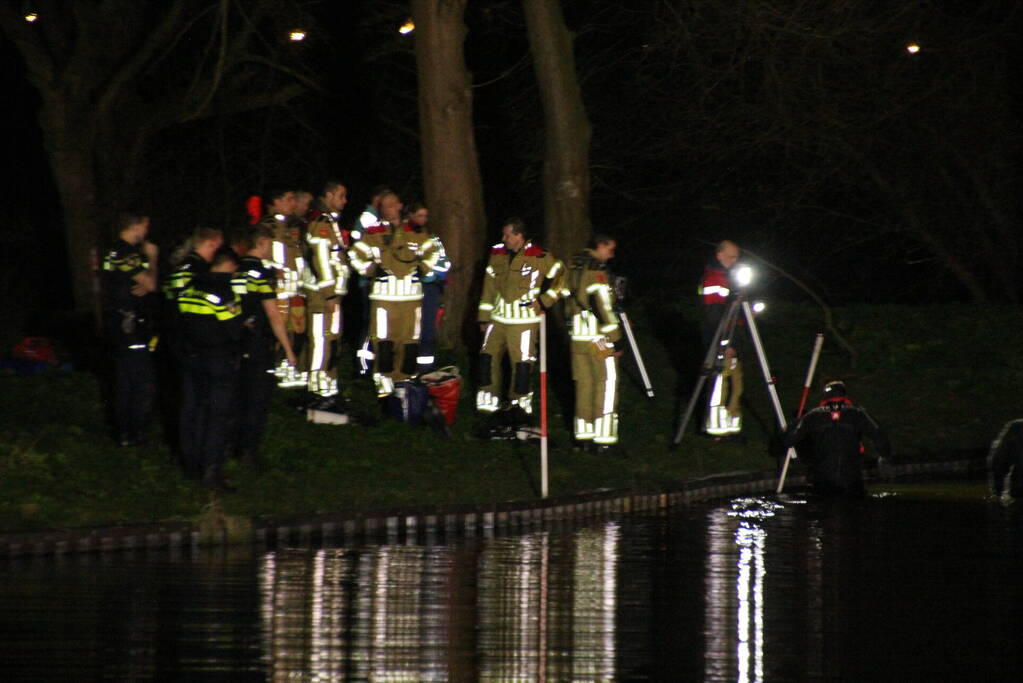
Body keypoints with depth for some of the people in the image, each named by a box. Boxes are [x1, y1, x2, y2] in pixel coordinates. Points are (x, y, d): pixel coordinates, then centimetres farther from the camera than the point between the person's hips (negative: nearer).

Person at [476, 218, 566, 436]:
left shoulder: (540, 258, -10)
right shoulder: (497, 255, 8)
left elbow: (561, 277, -2)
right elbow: (489, 287, 14)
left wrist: (543, 301, -7)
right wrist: (484, 317, 14)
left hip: (524, 321, -5)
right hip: (498, 319, 5)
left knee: (522, 365, -4)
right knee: (487, 359, 2)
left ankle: (518, 408, 9)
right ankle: (491, 407, 12)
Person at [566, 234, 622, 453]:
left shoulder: (575, 268, 12)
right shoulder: (596, 271, -14)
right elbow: (602, 306, -19)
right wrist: (613, 338, -16)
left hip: (577, 337, 8)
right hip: (598, 339, -8)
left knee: (584, 384, 13)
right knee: (607, 384, -2)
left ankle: (582, 436, 16)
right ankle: (603, 438, -4)